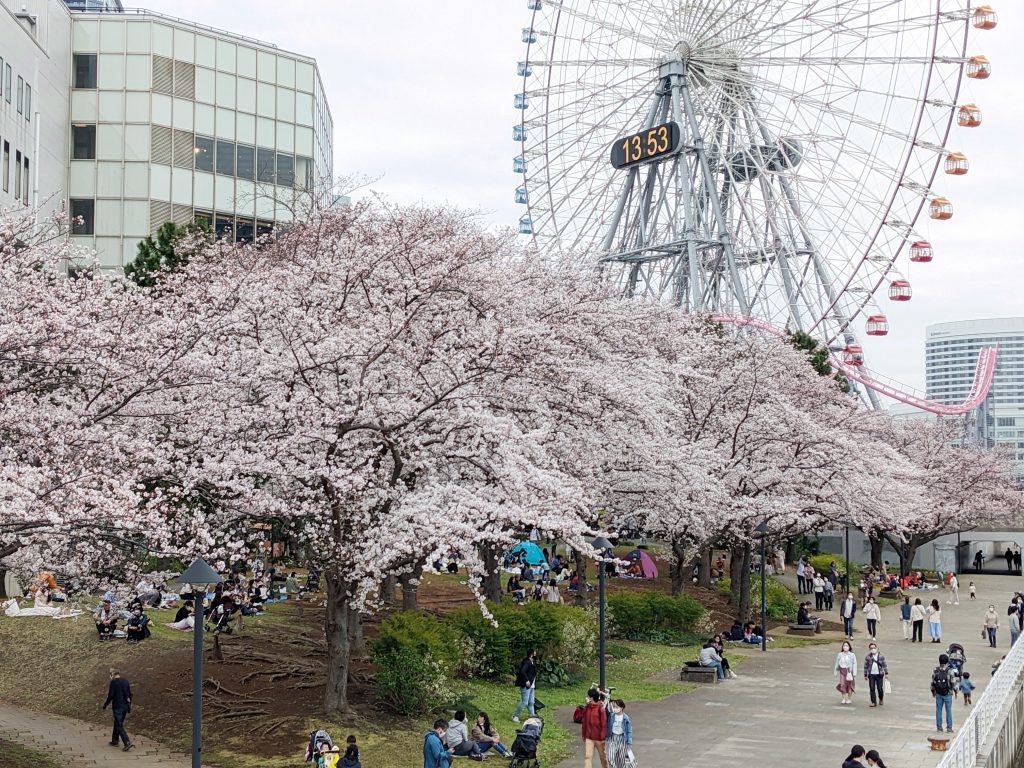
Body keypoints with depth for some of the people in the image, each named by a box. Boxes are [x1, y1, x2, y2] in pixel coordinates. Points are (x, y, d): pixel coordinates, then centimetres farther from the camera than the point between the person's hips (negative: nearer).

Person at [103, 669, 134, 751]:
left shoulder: (113, 682, -11)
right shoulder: (125, 681, 8)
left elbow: (110, 695, -15)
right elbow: (130, 694, 12)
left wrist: (105, 705, -1)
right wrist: (129, 706, 20)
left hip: (117, 707, -7)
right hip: (125, 706, 7)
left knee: (119, 726, -5)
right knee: (117, 723, 22)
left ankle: (128, 742, -17)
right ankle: (114, 741, 31)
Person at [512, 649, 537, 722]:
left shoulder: (531, 663, 14)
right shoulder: (527, 663, -16)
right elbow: (522, 671, -28)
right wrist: (527, 680, -25)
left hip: (531, 686, 10)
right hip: (525, 686, -10)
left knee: (531, 703, 11)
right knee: (524, 703, -7)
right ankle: (514, 716, 5)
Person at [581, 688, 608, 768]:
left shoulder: (600, 709, -16)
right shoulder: (587, 708, 2)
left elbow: (604, 724, -14)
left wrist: (603, 737, -14)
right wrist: (583, 735, 14)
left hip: (598, 737, -4)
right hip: (588, 737, 4)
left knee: (602, 756, 15)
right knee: (587, 756, -5)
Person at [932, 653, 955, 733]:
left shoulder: (935, 670, -3)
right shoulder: (949, 671, -12)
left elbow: (933, 682, 2)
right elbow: (952, 682, -8)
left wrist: (933, 691, 15)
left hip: (938, 694, 2)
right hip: (947, 694, -2)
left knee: (938, 710, 9)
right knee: (948, 710, 6)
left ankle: (939, 727, 12)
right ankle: (949, 727, 8)